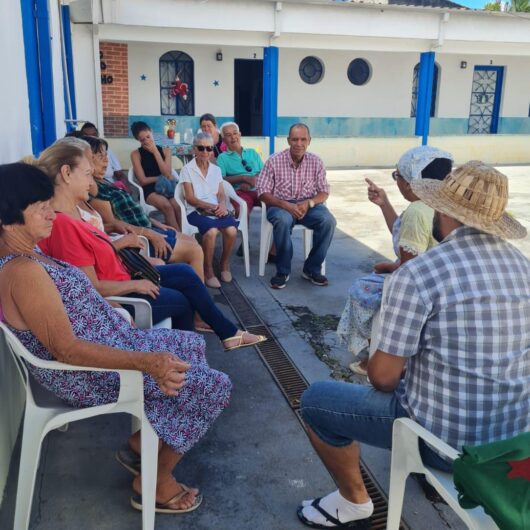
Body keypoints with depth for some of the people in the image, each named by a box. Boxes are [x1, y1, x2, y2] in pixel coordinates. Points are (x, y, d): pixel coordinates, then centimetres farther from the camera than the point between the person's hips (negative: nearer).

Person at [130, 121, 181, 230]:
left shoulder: (165, 150, 12)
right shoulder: (136, 154, 4)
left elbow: (167, 174, -3)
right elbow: (143, 181, -2)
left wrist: (155, 151, -1)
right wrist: (162, 178, 1)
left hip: (167, 188, 3)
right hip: (150, 190, -2)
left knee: (178, 206, -31)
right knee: (167, 206, -34)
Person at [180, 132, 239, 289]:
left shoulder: (216, 169, 17)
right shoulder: (187, 170, 2)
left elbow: (221, 194, 12)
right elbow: (190, 198, -5)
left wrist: (222, 205, -12)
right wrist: (212, 206, -16)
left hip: (217, 210, 4)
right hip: (196, 211, -4)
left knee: (232, 230, -28)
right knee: (211, 231, -36)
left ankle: (225, 262, 0)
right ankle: (208, 270, -17)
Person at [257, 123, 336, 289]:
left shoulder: (316, 162, 3)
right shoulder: (274, 161, -5)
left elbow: (324, 192, 4)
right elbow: (263, 193, -7)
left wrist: (309, 203, -18)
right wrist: (285, 205, -23)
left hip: (308, 205, 3)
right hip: (280, 205, -3)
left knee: (328, 221, -27)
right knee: (283, 220, -38)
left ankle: (312, 269, -10)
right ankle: (282, 271, -19)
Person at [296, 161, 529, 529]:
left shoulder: (418, 274, -22)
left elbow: (383, 376, -18)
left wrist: (376, 366, 6)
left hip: (445, 438, -7)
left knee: (316, 400, 9)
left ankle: (353, 500, 24)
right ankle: (437, 473, 39)